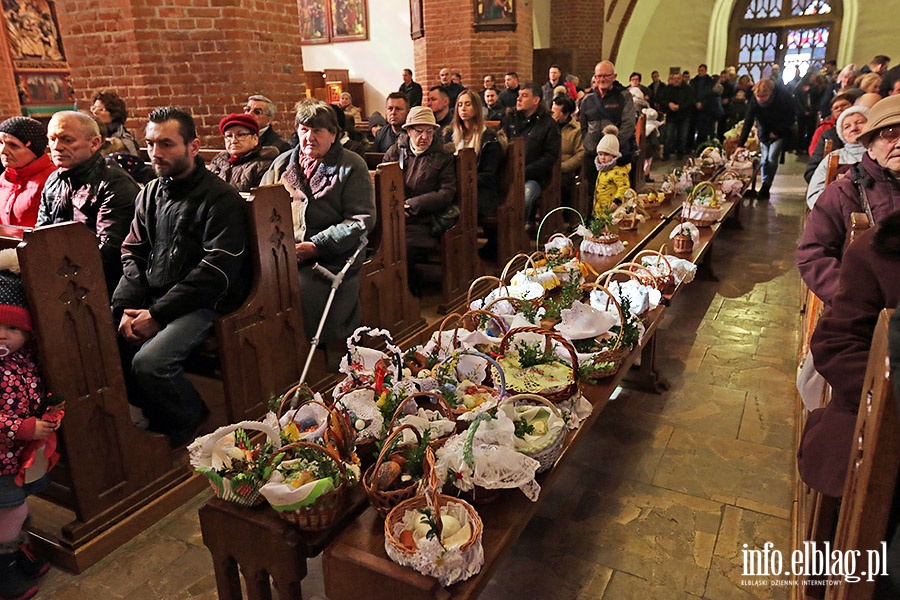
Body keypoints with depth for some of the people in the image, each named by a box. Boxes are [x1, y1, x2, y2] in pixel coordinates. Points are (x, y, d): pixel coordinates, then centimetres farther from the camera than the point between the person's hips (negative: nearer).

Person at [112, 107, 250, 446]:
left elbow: (217, 270, -16)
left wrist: (157, 314, -16)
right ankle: (156, 416, 9)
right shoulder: (150, 194, 14)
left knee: (149, 362, -28)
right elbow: (132, 253, 14)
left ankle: (191, 424, 3)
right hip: (150, 299, 7)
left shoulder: (220, 198, -9)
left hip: (202, 303, -7)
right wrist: (127, 308, -4)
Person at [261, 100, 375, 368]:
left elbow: (362, 220, -5)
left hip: (330, 256, -4)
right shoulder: (282, 163, 21)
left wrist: (317, 246, -13)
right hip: (283, 253, 5)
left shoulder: (351, 166, 5)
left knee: (298, 292, -29)